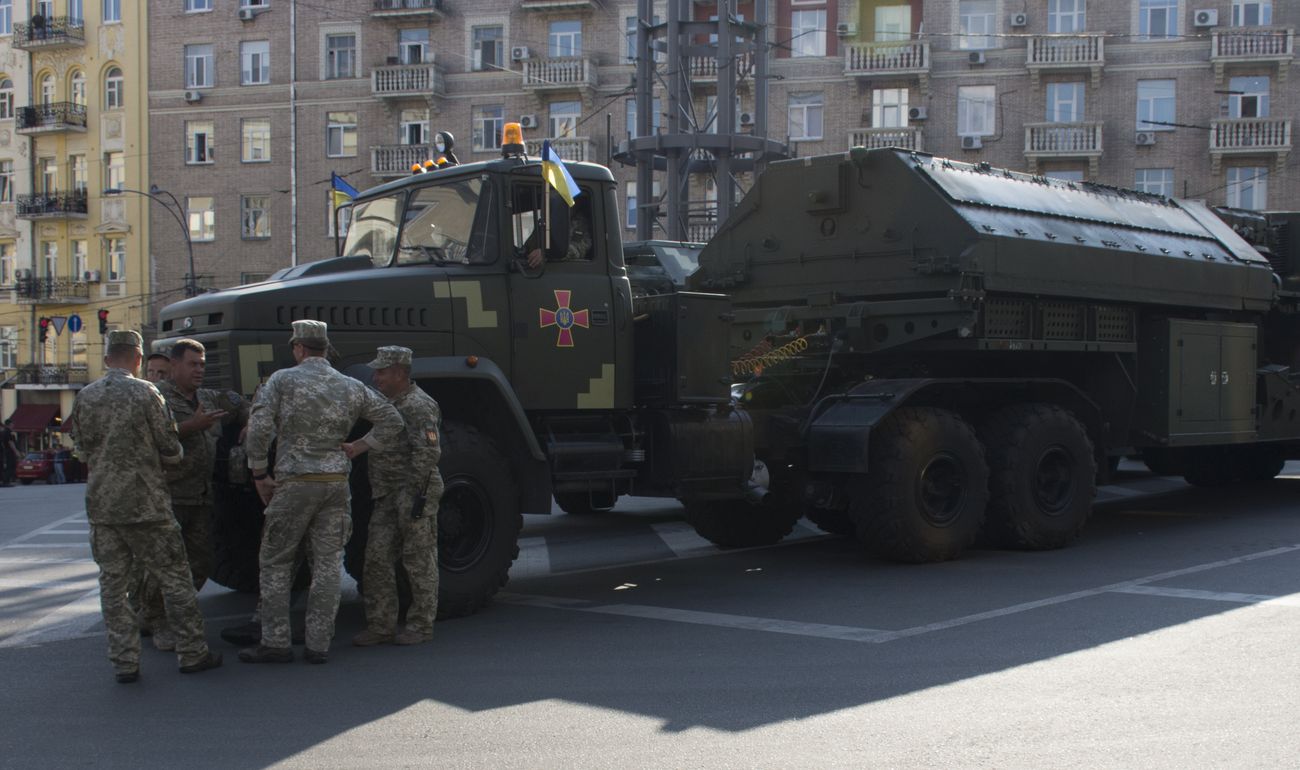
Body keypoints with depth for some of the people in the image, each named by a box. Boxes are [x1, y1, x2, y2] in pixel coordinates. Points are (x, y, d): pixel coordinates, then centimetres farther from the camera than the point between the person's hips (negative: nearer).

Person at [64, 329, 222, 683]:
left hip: (101, 504, 4)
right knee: (174, 577, 6)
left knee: (112, 583, 9)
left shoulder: (85, 397, 3)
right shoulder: (145, 393, -10)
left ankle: (124, 662, 10)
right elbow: (171, 451, -6)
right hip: (144, 504, -4)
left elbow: (84, 449, 14)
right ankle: (192, 653, 11)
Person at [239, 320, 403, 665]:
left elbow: (259, 429, -12)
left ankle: (275, 642, 7)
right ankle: (318, 644, 8)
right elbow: (392, 421, 11)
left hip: (295, 483, -3)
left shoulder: (282, 380, -3)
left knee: (275, 562, 8)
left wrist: (259, 474, -2)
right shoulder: (351, 387, 9)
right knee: (327, 564, 7)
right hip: (337, 482, 4)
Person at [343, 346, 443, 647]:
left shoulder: (418, 406, -15)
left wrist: (415, 495, -21)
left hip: (415, 491, -9)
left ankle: (421, 625, 10)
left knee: (419, 560, 1)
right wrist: (356, 447, 3)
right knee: (377, 558, 6)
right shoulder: (387, 402, 16)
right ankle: (381, 625, 12)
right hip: (387, 495, 9)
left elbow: (428, 453, -20)